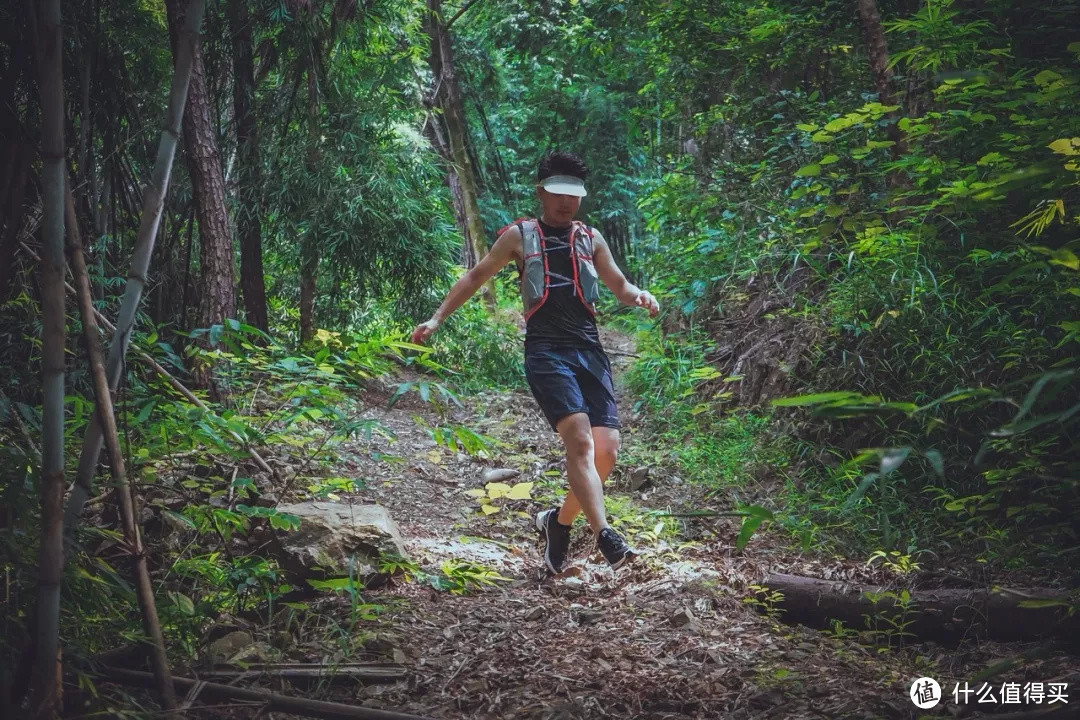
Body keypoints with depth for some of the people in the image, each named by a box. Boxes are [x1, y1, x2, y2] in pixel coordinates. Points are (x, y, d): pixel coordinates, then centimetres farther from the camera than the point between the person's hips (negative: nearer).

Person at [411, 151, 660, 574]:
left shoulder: (590, 239, 18)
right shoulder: (520, 236, 10)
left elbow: (619, 286, 25)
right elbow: (476, 277, 18)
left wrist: (640, 296, 1)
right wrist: (436, 319, 14)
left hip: (589, 350, 4)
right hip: (546, 350, -4)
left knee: (607, 449, -5)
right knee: (580, 438, -24)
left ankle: (559, 522, 16)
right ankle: (605, 536, -31)